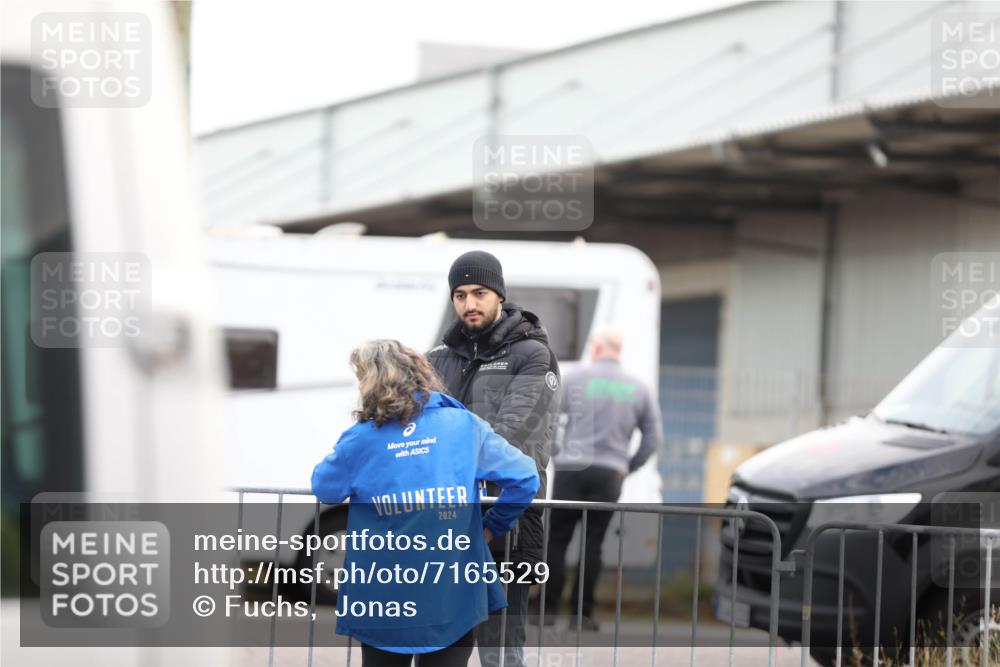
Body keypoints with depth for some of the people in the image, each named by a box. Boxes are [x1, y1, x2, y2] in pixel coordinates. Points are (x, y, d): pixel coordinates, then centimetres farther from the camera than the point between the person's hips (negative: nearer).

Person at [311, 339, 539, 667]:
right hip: (453, 595, 1)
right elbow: (523, 477, -1)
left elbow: (324, 489, 12)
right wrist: (493, 525, 11)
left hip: (384, 600, 0)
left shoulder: (360, 440, -4)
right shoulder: (464, 425, -1)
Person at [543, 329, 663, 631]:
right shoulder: (638, 389, 8)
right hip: (609, 474, 2)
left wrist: (556, 455, 10)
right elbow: (654, 439, 7)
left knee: (557, 540, 4)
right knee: (593, 543, 5)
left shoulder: (575, 379, 1)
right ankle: (582, 613, 2)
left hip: (572, 470, -2)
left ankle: (549, 609, 0)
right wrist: (628, 467, 15)